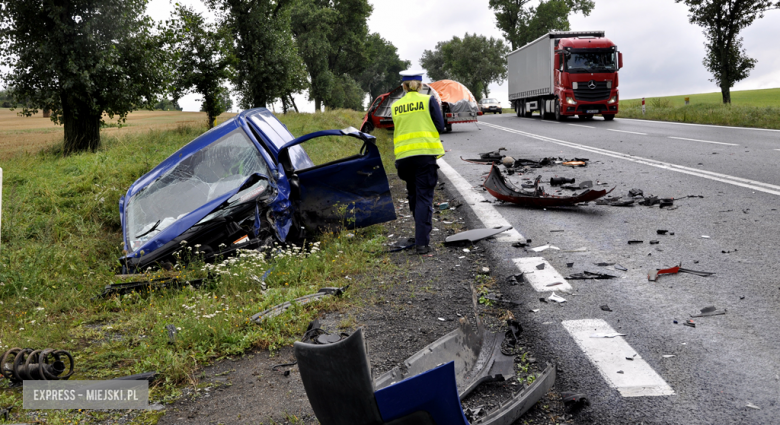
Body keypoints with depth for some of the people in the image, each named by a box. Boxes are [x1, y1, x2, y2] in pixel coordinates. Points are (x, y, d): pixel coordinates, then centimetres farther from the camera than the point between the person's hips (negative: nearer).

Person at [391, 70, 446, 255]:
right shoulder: (429, 100, 0)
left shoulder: (395, 106, 8)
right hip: (425, 153, -3)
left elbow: (395, 131, 11)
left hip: (403, 156, 3)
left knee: (413, 196, 19)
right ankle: (422, 242, -10)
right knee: (424, 197, -3)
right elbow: (440, 127, 1)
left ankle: (422, 233, 30)